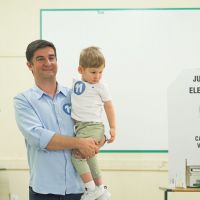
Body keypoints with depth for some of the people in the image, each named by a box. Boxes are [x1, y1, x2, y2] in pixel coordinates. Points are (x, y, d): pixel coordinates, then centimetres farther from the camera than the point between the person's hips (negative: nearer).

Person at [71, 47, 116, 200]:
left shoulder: (100, 87, -6)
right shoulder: (76, 83, 9)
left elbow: (109, 107, -1)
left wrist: (113, 128, -1)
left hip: (93, 127, -8)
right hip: (80, 127, 8)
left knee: (77, 155, -20)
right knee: (89, 157, 20)